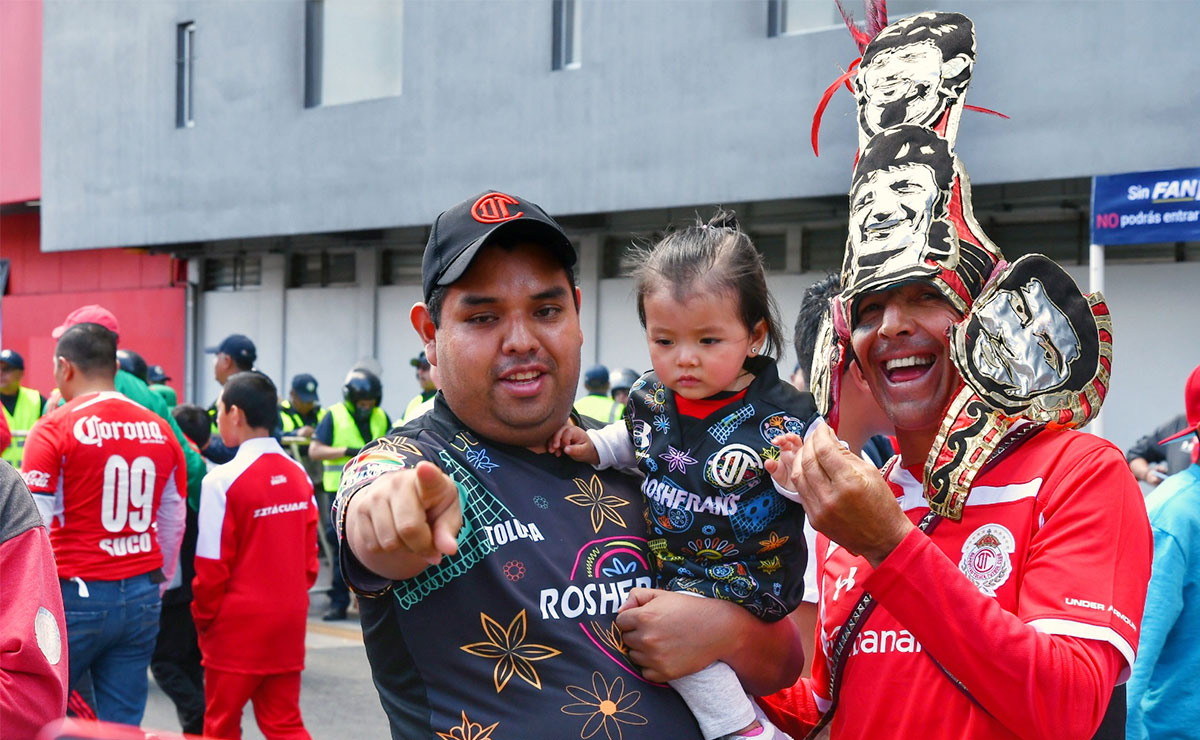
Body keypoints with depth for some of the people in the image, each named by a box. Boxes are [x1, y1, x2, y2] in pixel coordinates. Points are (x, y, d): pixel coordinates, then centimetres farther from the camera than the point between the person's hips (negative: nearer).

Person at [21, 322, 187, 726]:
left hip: (74, 595, -5)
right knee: (125, 723, 8)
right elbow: (173, 524, 15)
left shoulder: (54, 429, -7)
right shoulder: (160, 430, 8)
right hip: (141, 597, 5)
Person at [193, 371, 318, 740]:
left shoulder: (223, 480, -14)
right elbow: (310, 555, 5)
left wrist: (204, 620, 2)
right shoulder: (298, 475, 1)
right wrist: (294, 597, 14)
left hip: (239, 627, -5)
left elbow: (212, 568, -12)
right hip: (289, 622, 5)